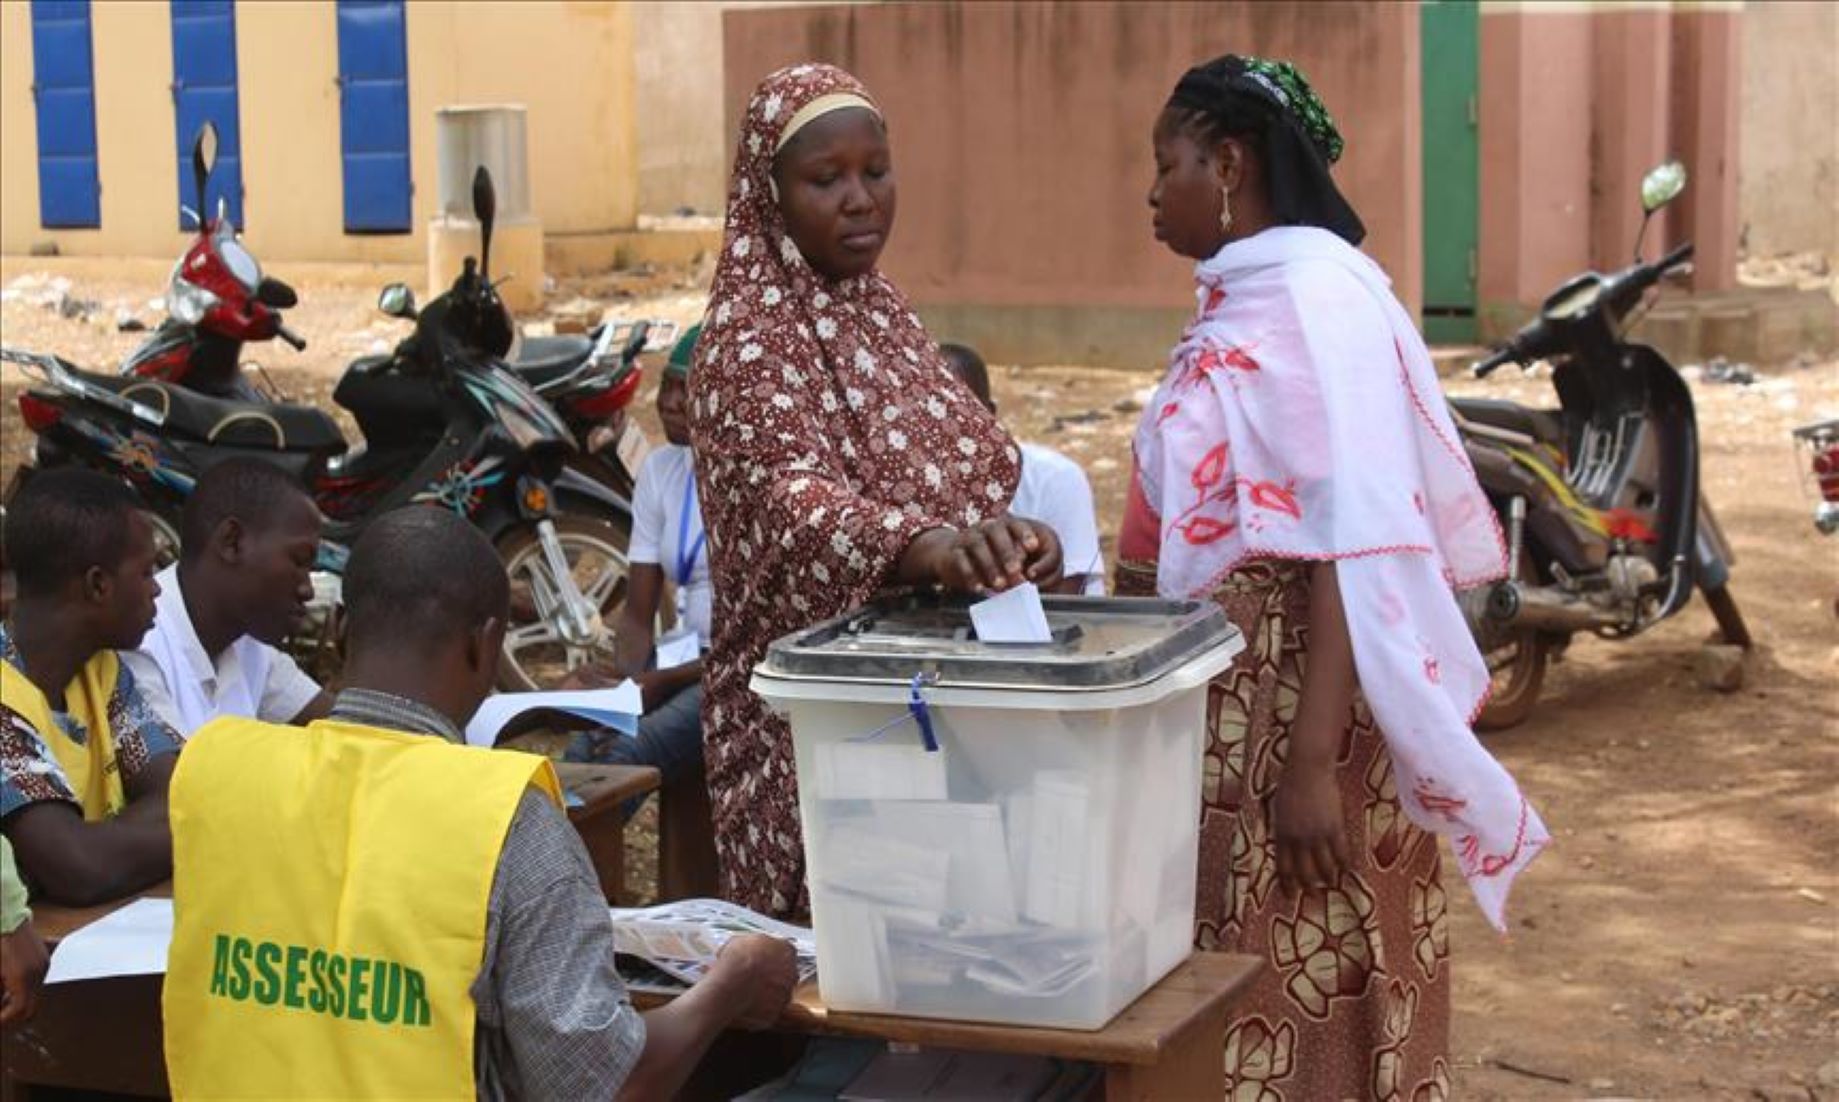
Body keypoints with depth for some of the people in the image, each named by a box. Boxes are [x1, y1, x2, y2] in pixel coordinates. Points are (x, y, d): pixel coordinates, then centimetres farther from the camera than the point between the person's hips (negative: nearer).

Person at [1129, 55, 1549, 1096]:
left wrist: (1313, 762, -25)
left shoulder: (1316, 297, -16)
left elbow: (1356, 546, -22)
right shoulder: (1245, 301, 12)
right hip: (1226, 705, 9)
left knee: (1293, 1000, -1)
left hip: (1295, 709, -9)